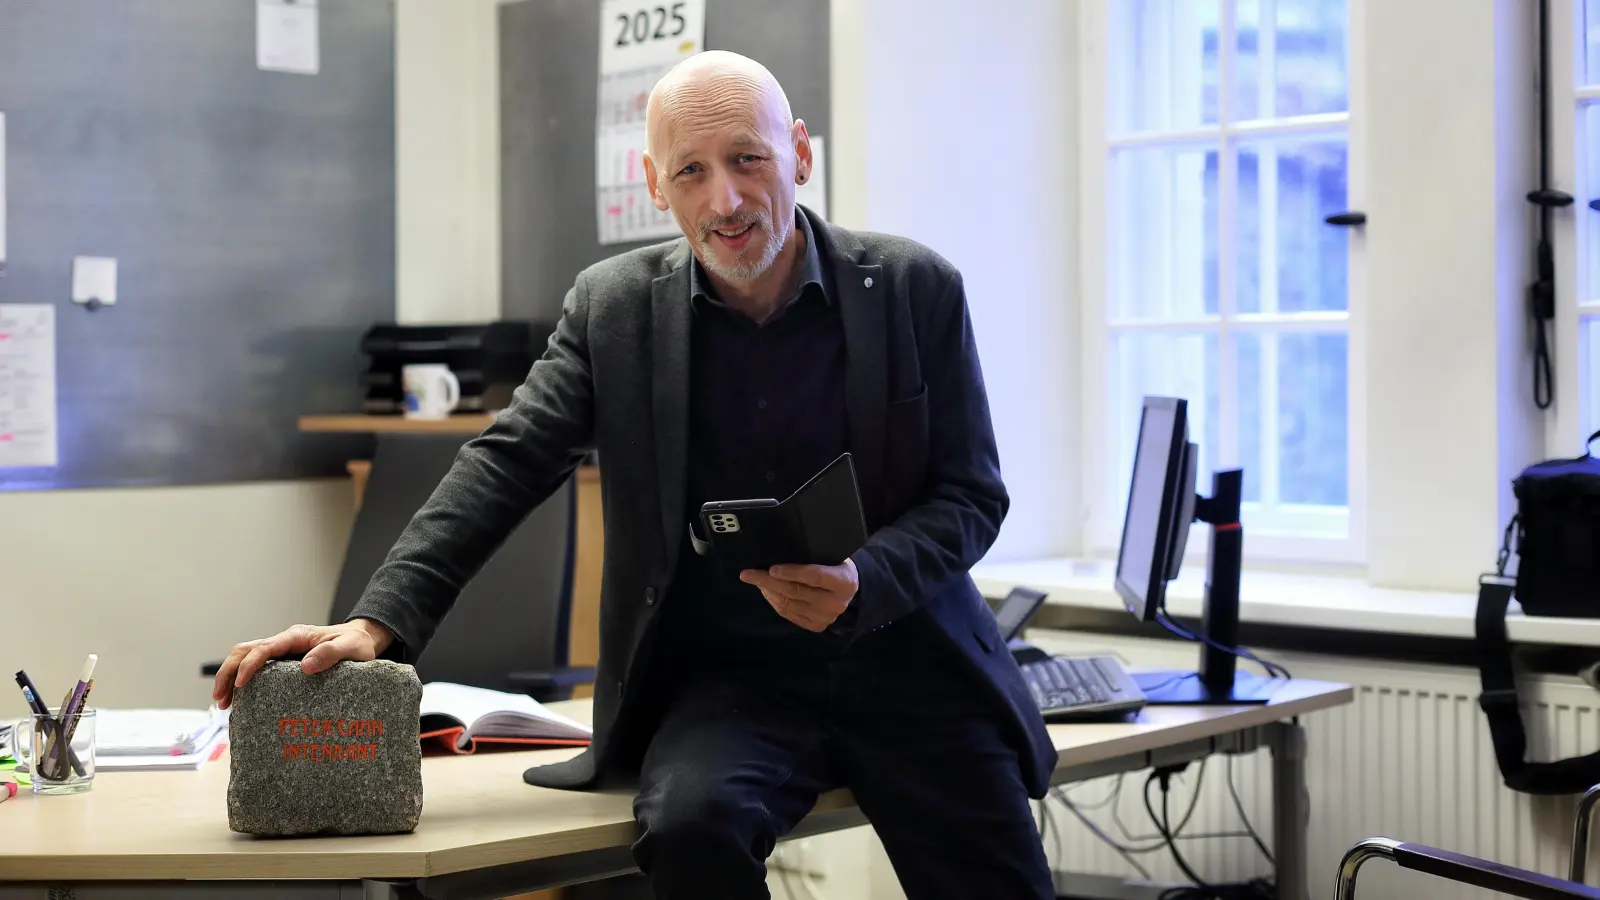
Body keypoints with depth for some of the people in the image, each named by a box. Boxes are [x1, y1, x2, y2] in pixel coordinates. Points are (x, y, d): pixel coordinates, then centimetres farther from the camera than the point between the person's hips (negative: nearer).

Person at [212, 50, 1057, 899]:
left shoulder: (917, 288, -2)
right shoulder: (613, 305, 2)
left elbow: (972, 493, 1)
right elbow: (504, 464, -3)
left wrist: (860, 583, -19)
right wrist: (378, 620, -16)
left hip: (905, 662, 1)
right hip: (723, 674, 0)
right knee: (691, 824, -31)